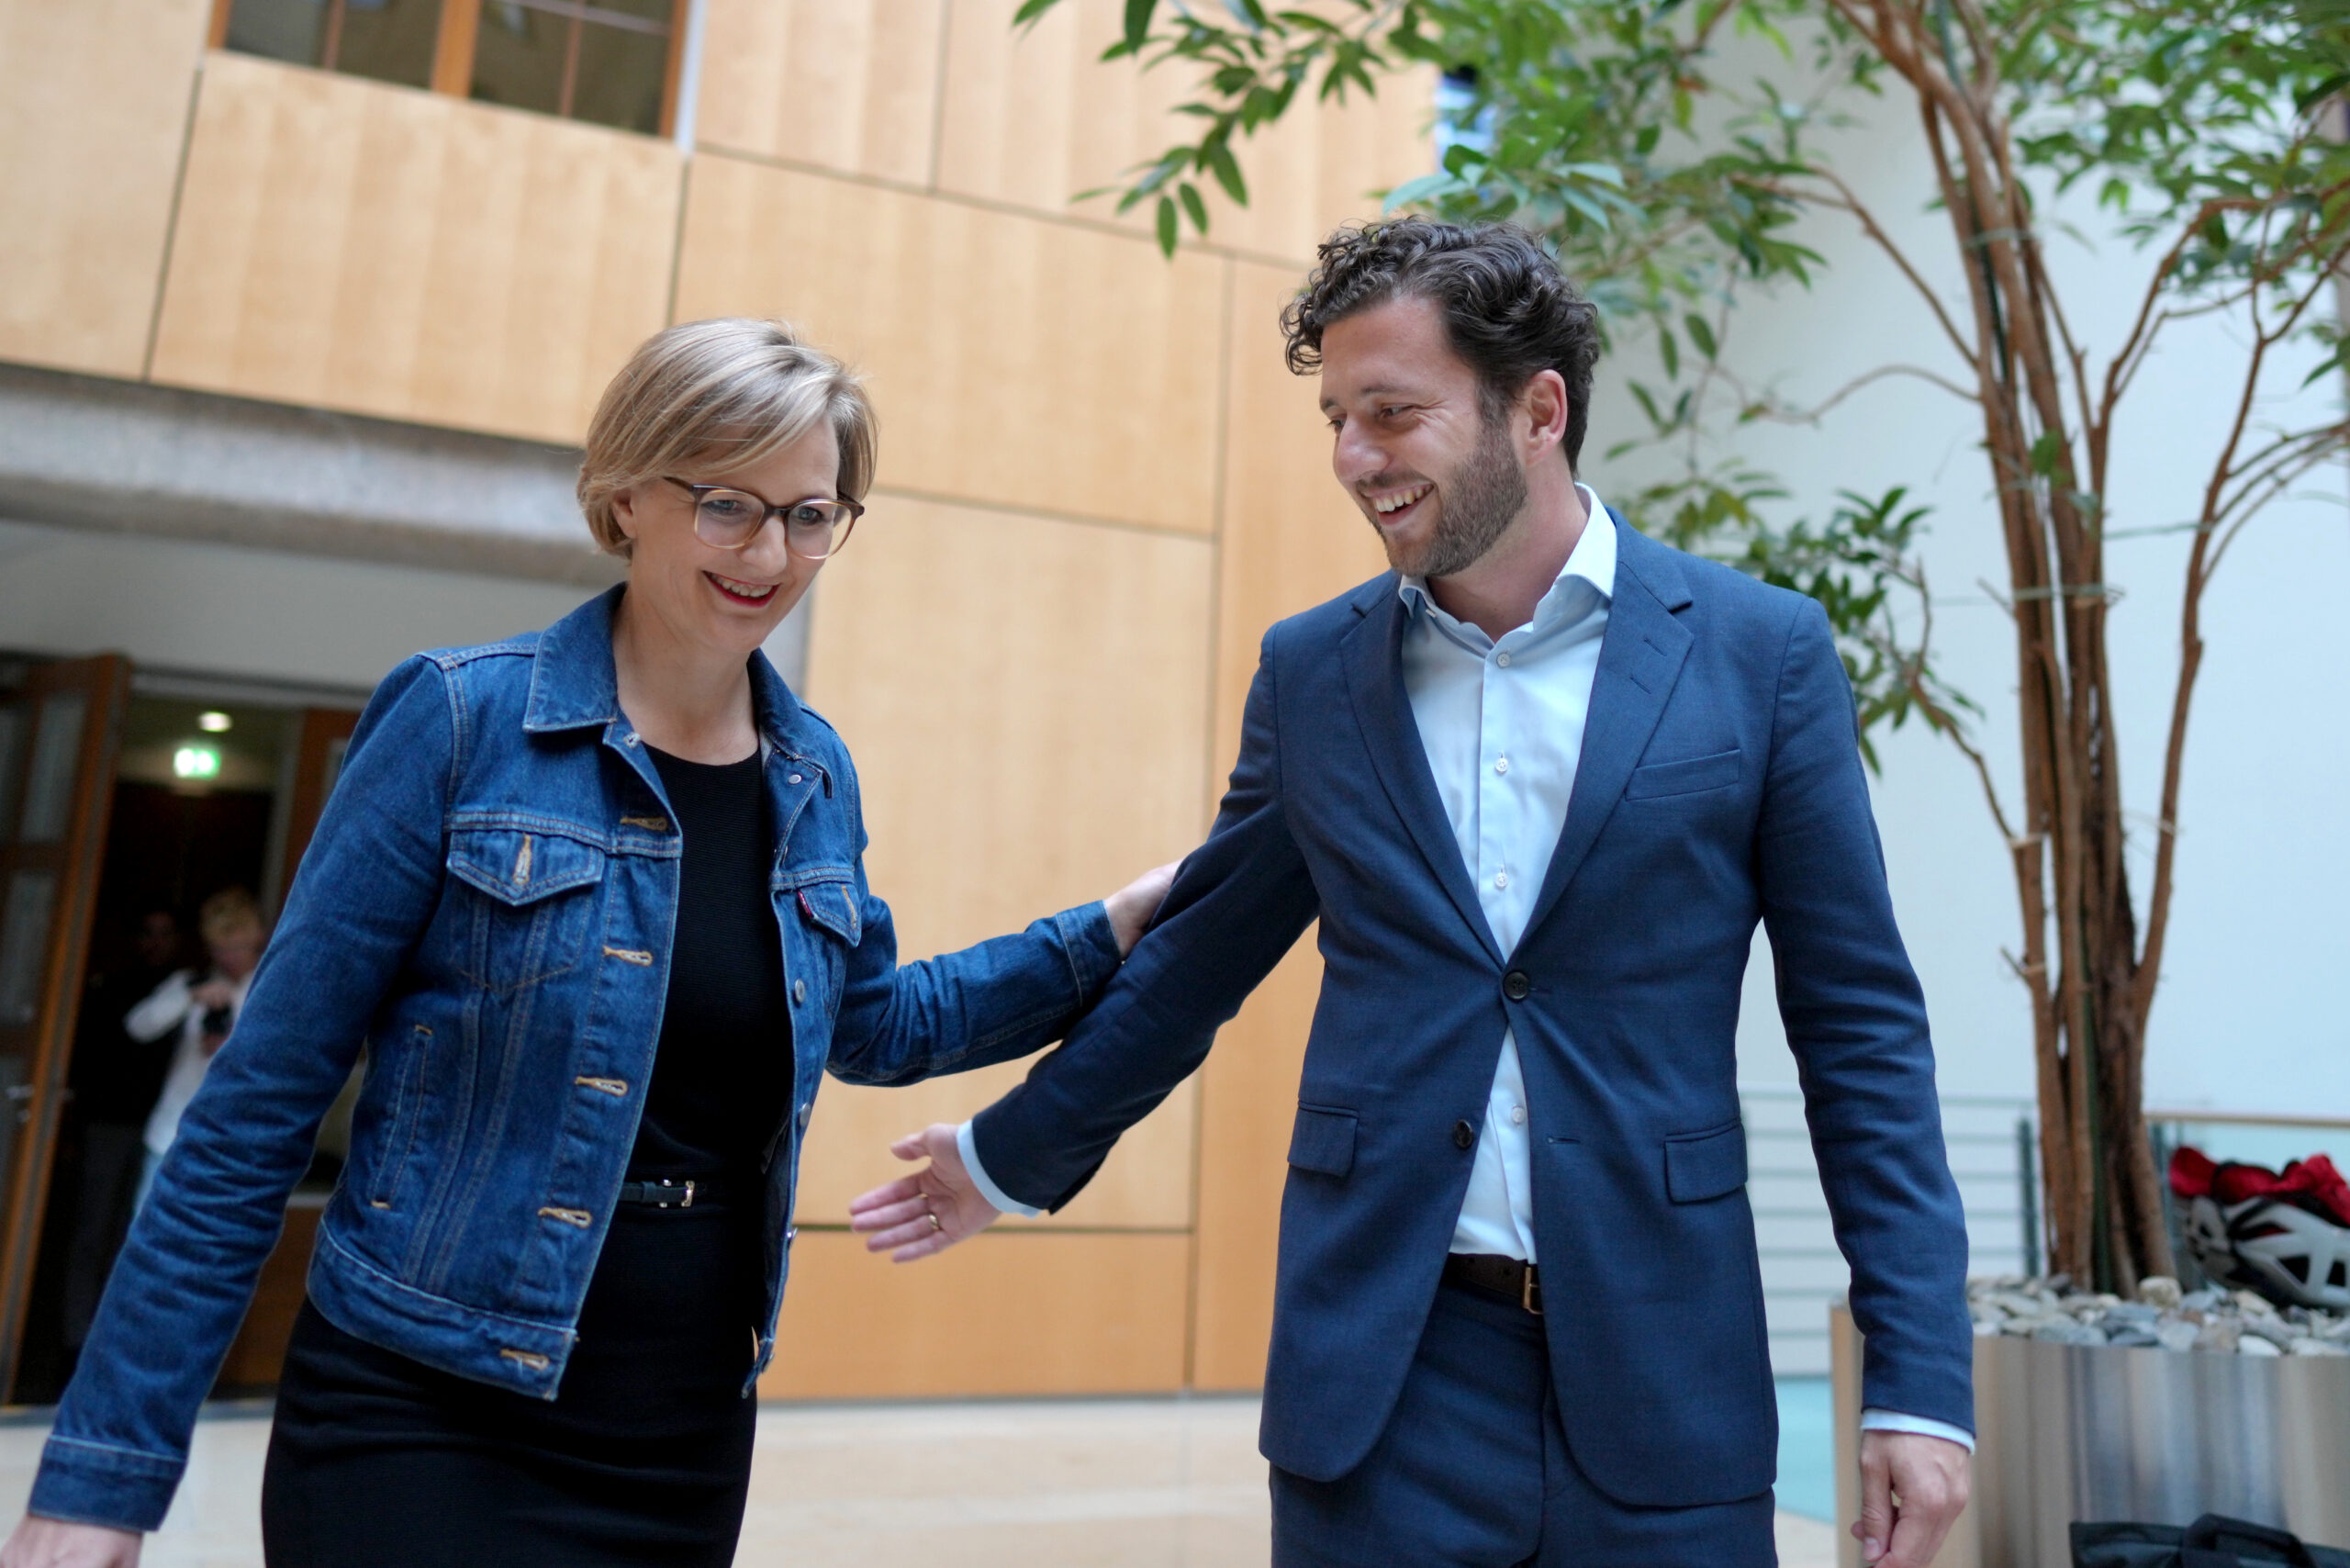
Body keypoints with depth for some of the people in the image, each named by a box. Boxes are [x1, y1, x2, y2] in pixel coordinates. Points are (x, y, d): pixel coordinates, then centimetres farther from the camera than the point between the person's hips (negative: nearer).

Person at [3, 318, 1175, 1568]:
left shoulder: (816, 779, 1)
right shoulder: (464, 717, -11)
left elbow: (871, 1026, 17)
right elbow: (262, 1100, -9)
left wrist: (1112, 931, 8)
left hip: (690, 1440, 5)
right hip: (421, 1419, -4)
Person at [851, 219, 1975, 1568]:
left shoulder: (1760, 651, -3)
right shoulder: (1310, 672, 2)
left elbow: (1861, 1025, -1)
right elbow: (1195, 957, 12)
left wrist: (1919, 1379, -5)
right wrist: (1014, 1155, 20)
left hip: (1662, 1384, -1)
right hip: (1382, 1379, 1)